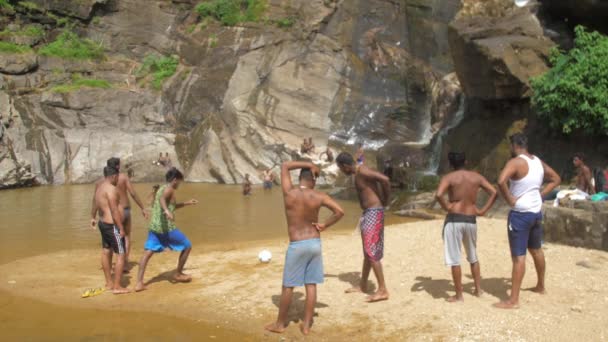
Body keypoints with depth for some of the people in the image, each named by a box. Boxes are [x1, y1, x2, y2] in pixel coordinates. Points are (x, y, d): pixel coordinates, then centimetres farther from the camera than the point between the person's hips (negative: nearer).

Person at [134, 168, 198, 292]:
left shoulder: (161, 188, 19)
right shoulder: (169, 189, -9)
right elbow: (162, 199, -33)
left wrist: (187, 203, 38)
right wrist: (167, 211, -50)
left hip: (153, 226, 8)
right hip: (166, 227, -8)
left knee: (147, 253, 5)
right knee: (187, 246, 8)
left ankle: (139, 283, -2)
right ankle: (178, 274, 19)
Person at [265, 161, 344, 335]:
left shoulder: (289, 192, -10)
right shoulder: (319, 196, -6)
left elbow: (285, 166, 2)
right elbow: (339, 211, -10)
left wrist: (308, 164, 3)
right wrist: (324, 225, 0)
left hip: (296, 246, -2)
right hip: (315, 243, 2)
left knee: (288, 286, 9)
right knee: (311, 285, 8)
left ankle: (280, 323, 21)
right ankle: (306, 325, 14)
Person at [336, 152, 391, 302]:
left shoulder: (362, 171, -17)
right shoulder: (358, 173, 14)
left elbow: (385, 180, -29)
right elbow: (379, 182, 25)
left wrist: (385, 201, -16)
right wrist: (382, 198, 11)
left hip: (374, 213, -10)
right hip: (369, 213, 10)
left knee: (371, 251, -10)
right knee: (367, 251, 17)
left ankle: (382, 290, -6)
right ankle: (363, 286, 28)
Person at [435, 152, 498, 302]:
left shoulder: (448, 177, -6)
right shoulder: (476, 177, 6)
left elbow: (438, 195, -24)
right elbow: (494, 192, 1)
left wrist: (447, 207, -8)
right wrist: (483, 211, 3)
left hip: (454, 220, -4)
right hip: (471, 220, 5)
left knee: (454, 259, 3)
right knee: (473, 257, 23)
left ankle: (459, 295, 8)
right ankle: (478, 289, 28)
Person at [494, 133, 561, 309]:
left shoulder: (516, 162, -17)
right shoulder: (538, 161, 8)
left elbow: (501, 181, -35)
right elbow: (556, 179, 21)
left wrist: (510, 200, -21)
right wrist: (541, 194, 12)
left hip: (520, 214, -8)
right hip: (536, 211, 8)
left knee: (518, 256, -7)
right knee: (536, 250, 24)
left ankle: (513, 300, -5)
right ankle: (541, 286, 42)